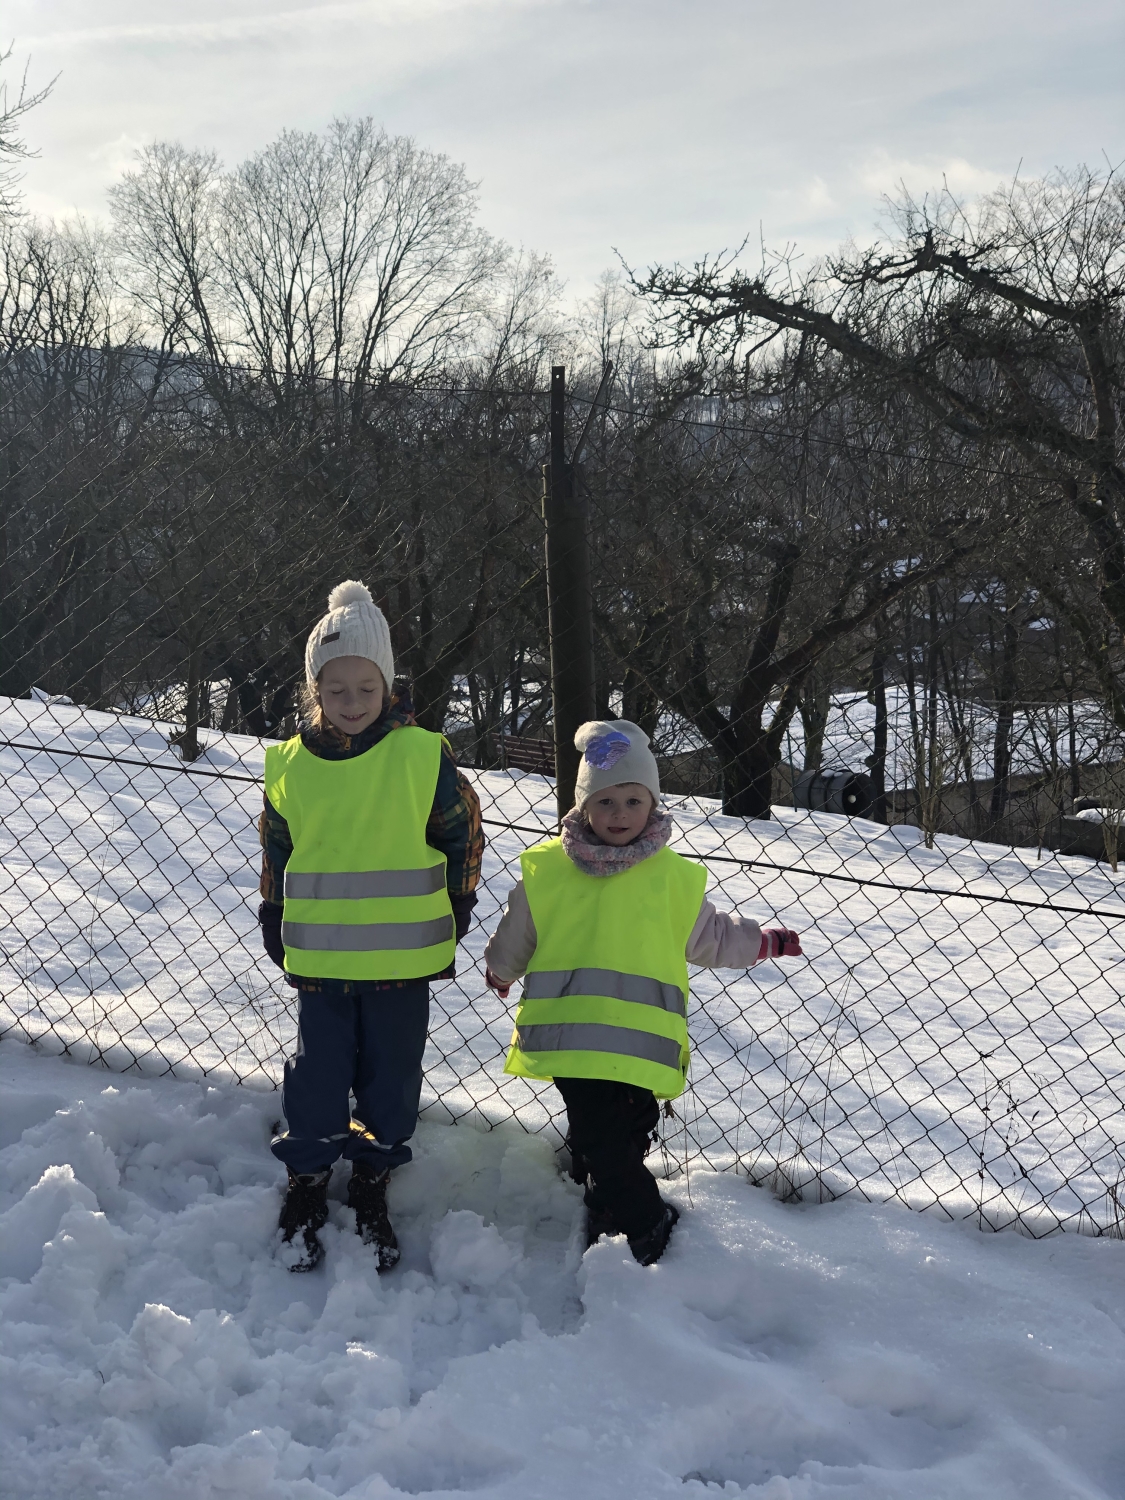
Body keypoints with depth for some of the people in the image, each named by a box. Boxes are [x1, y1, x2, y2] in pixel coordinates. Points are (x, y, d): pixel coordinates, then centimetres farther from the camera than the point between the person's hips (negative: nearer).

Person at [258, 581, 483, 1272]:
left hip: (404, 958, -1)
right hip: (319, 958, 1)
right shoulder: (291, 764, -1)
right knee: (318, 1076, 8)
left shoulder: (422, 754, -8)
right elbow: (276, 854, 11)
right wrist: (276, 929, 12)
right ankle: (307, 1186, 26)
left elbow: (464, 833, 4)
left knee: (391, 1079, 10)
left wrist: (452, 913, 7)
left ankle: (373, 1188, 28)